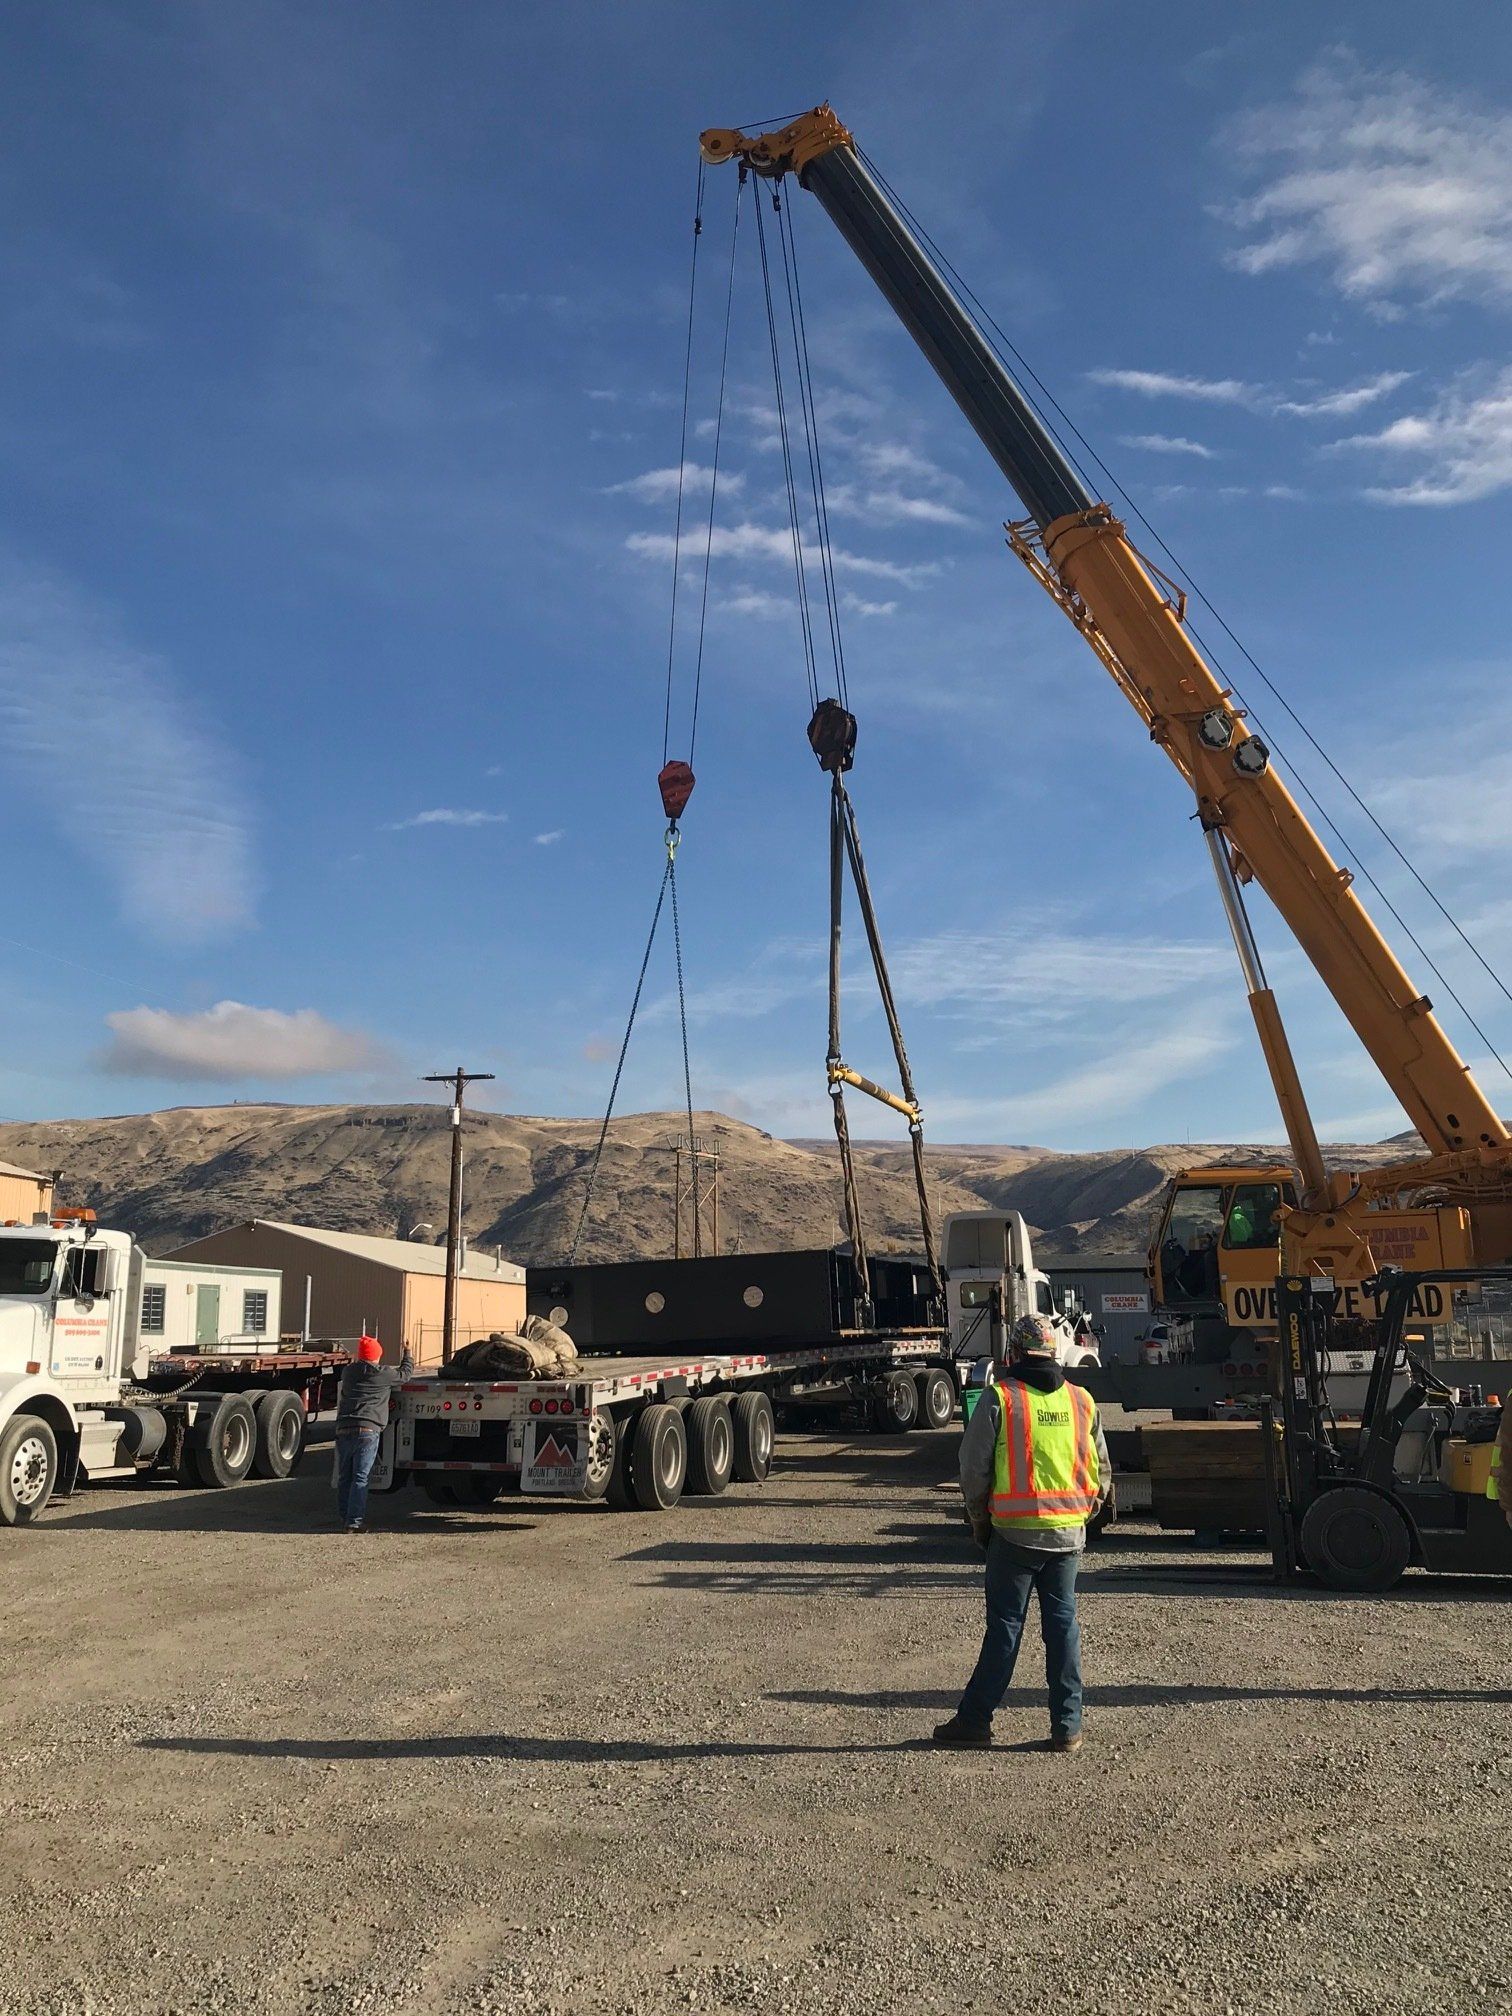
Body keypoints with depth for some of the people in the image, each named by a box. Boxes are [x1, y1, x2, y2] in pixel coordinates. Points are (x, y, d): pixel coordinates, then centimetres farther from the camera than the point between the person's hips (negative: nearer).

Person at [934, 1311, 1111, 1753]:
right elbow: (1101, 1469, 12)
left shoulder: (1000, 1397, -9)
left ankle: (974, 1721, 11)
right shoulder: (1081, 1400, 5)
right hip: (1068, 1533, 4)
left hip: (1015, 1533, -4)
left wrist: (979, 1521, 7)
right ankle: (1068, 1727, 15)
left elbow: (973, 1467, -6)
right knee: (1063, 1624, 12)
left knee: (1004, 1626, 4)